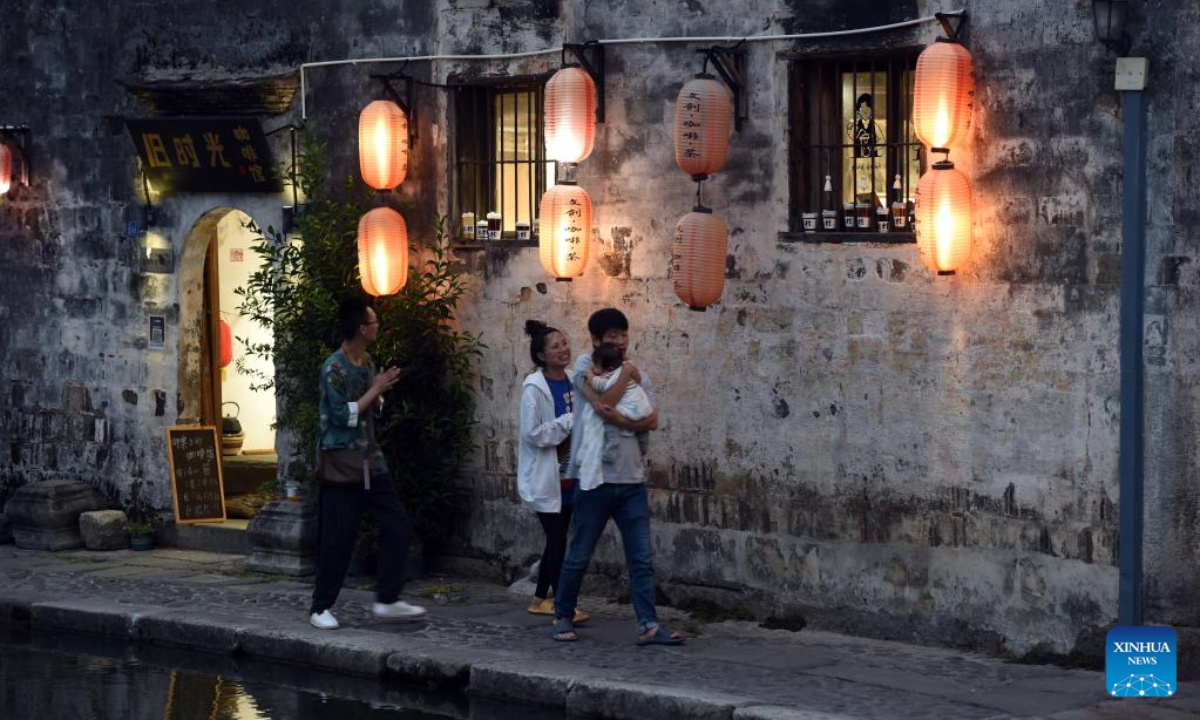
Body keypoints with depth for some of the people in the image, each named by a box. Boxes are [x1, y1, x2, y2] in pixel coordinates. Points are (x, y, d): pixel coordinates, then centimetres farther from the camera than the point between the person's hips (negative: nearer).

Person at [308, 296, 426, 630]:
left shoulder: (366, 362, 11)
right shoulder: (334, 368, -16)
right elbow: (343, 415, -21)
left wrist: (381, 392, 0)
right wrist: (376, 389, -15)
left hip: (370, 461, 8)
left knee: (397, 527, 4)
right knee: (337, 539, -4)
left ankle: (387, 599, 11)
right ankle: (320, 608, 7)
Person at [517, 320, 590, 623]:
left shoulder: (571, 384, 7)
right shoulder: (534, 388, -14)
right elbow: (532, 432, -19)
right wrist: (568, 423, -20)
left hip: (567, 475, 7)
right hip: (544, 476, -7)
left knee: (556, 539, 12)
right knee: (557, 540, -7)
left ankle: (540, 599, 22)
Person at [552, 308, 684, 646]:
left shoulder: (639, 376, 12)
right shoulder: (585, 366, -3)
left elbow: (652, 420, -3)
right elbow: (604, 403, -20)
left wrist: (619, 420, -19)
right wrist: (626, 374, -8)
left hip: (632, 479, 5)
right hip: (595, 478, -5)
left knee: (642, 557, 0)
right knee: (579, 556, 4)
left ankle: (648, 625, -1)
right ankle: (563, 618, 19)